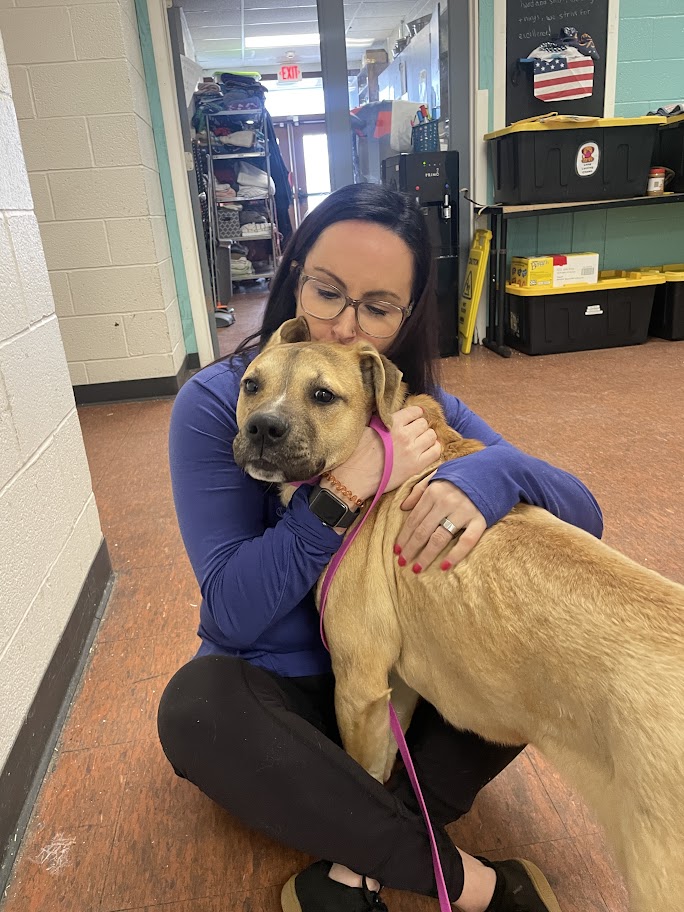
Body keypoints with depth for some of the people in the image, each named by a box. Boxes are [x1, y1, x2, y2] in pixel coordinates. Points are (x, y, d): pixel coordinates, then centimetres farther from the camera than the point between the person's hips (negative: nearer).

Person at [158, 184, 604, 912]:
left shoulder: (424, 409, -8)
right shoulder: (214, 405, -17)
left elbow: (585, 516, -10)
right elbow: (234, 611, -22)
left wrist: (488, 476, -33)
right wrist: (348, 486, -35)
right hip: (283, 692, -2)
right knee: (193, 707, -34)